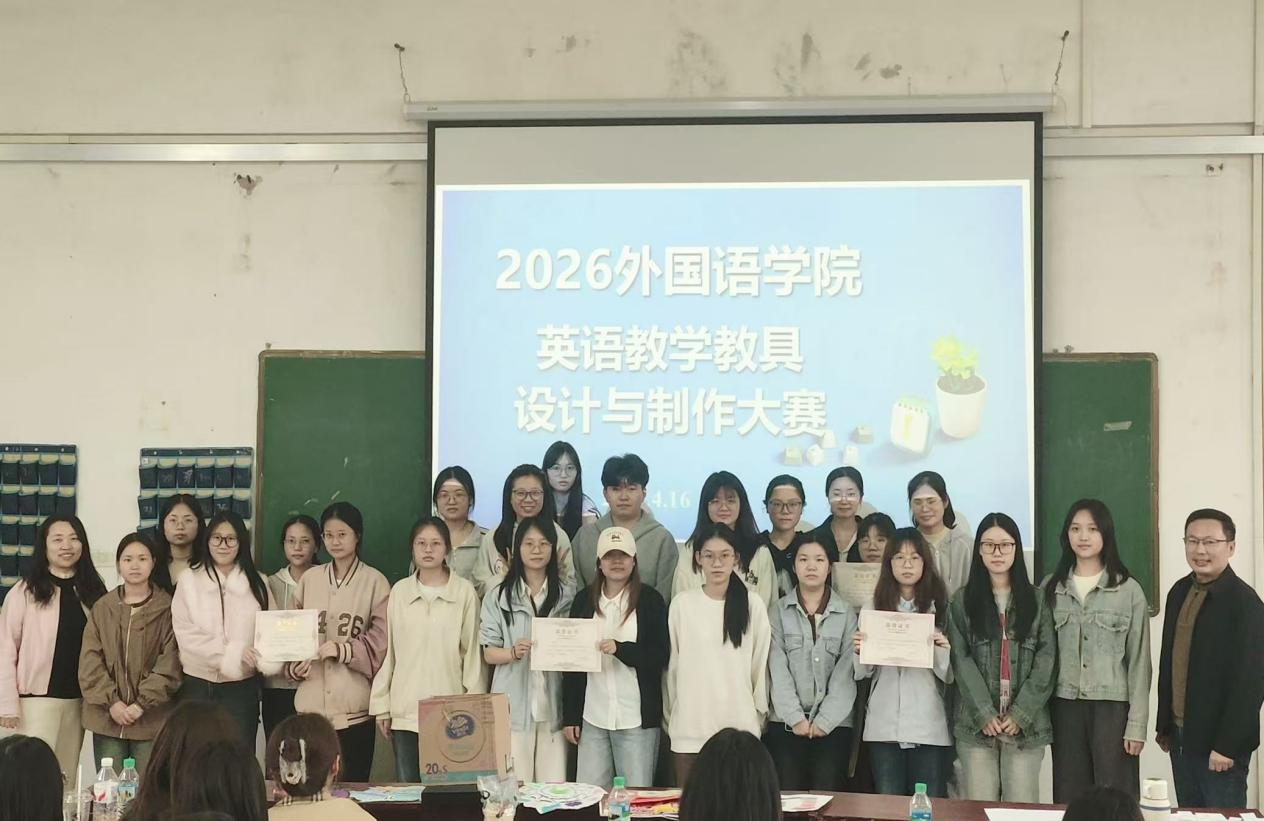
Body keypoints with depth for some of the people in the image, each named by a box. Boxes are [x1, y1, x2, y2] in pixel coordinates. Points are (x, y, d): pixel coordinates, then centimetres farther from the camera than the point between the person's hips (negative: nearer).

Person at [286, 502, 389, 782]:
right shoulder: (309, 580, 12)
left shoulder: (375, 582, -1)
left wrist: (342, 649, -16)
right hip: (312, 703, 3)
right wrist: (294, 665, -2)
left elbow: (381, 639, -4)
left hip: (354, 707, -3)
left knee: (352, 783, 0)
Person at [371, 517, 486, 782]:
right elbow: (387, 651, 10)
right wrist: (381, 706, 8)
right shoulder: (399, 591, 6)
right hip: (405, 712, 2)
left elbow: (473, 652, 1)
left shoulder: (465, 592, -1)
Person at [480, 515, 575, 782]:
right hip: (514, 705, -1)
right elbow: (489, 653, 2)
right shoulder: (498, 595, 2)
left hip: (553, 703, 1)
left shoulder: (566, 596, 8)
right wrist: (514, 653, -17)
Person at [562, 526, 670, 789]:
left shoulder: (650, 600, 0)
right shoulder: (584, 601, 9)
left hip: (637, 718, -3)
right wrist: (570, 716, 7)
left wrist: (620, 649, -20)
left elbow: (660, 655, -4)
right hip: (592, 717, 3)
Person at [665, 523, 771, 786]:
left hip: (739, 726, 0)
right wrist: (671, 716, 10)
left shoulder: (752, 603, -1)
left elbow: (759, 664, 6)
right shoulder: (682, 603, -1)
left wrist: (759, 713, 10)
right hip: (689, 727, 0)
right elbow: (672, 663, 7)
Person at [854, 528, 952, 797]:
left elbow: (948, 675, 3)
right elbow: (864, 672, 10)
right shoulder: (874, 607, 9)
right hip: (883, 723, 2)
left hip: (929, 726, -2)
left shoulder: (939, 606, 3)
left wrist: (943, 651, -17)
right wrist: (858, 651, -10)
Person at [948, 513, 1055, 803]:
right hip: (976, 724, 0)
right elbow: (961, 660, -1)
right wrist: (984, 713, -11)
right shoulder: (963, 601, 7)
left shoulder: (1036, 601, 8)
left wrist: (1020, 714, -9)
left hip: (1025, 724, 0)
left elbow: (1047, 660, 0)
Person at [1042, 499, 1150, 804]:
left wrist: (1137, 724, -6)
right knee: (1068, 800, 6)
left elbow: (1139, 661, -2)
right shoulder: (1051, 588, 7)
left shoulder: (1129, 590, -1)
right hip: (1065, 706, 3)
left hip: (1113, 706, -2)